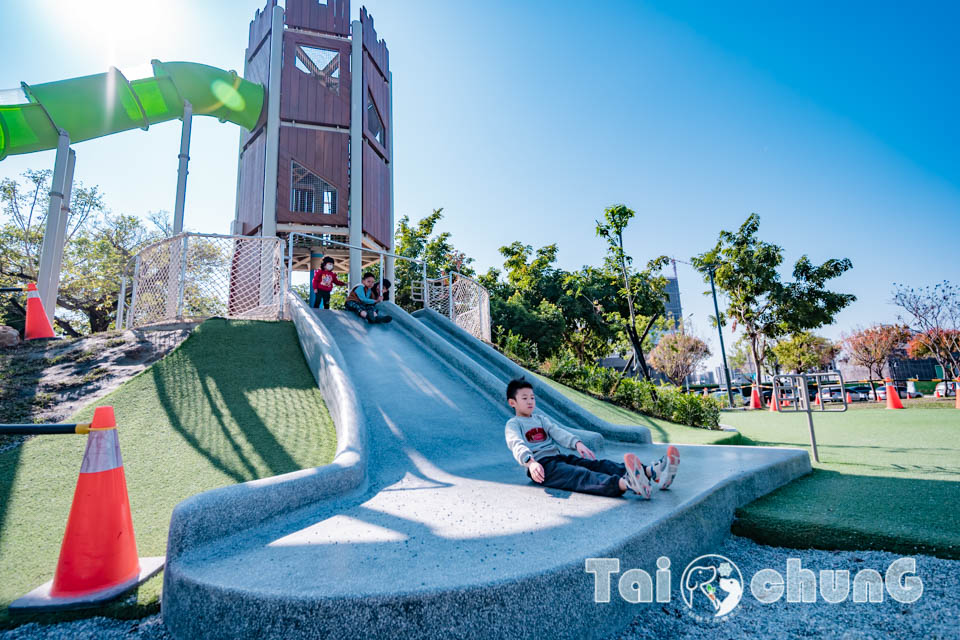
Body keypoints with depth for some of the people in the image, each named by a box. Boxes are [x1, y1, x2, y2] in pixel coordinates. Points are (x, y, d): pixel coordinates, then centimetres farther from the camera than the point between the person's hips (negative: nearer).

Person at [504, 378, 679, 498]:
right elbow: (517, 445, -15)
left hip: (559, 458, 7)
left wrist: (577, 443, -13)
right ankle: (625, 483, -64)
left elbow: (558, 432, 9)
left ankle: (651, 472, -38)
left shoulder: (541, 419, 26)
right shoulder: (513, 424, 5)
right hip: (541, 465, -7)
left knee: (597, 465, -18)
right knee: (579, 475, -35)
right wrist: (530, 462, -37)